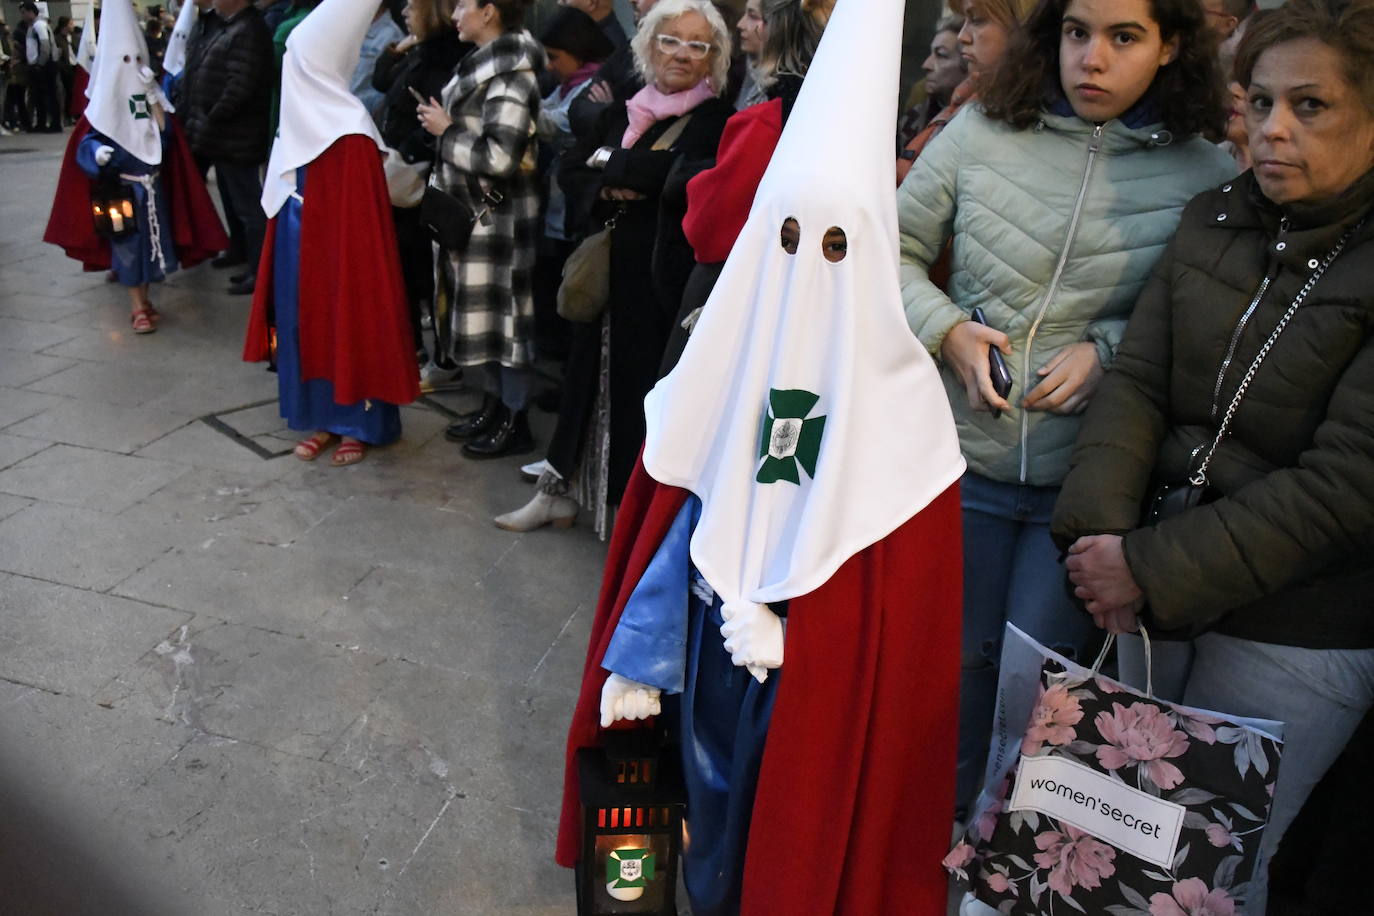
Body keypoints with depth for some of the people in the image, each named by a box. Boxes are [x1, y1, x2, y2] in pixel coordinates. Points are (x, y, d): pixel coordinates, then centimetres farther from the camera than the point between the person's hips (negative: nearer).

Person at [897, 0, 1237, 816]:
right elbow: (894, 249, 5)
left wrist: (1109, 348, -14)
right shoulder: (981, 133, -3)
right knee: (953, 662, 16)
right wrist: (946, 330, -11)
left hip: (1088, 477, -1)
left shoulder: (1209, 177, -5)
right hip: (963, 454, 1)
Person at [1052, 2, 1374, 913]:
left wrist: (1154, 572, -21)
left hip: (1298, 639, -4)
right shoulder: (1215, 221, 2)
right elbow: (1139, 379, -3)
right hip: (1156, 598, 4)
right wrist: (1100, 528, -18)